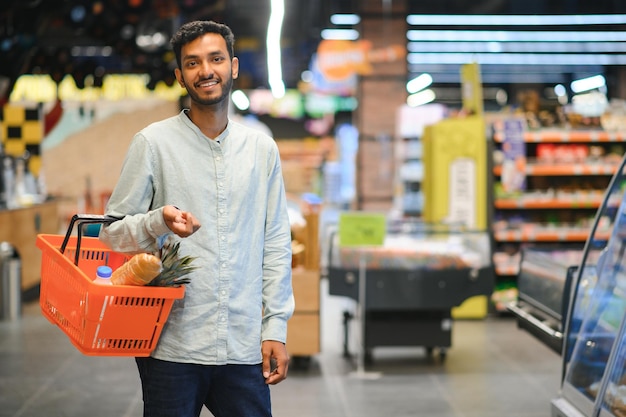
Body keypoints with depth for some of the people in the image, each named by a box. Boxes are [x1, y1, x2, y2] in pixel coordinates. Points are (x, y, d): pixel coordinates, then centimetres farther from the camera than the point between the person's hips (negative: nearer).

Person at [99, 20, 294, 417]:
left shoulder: (262, 148, 9)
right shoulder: (154, 142, 0)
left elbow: (276, 244, 11)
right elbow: (112, 233, 1)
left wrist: (275, 328, 5)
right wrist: (160, 222, -20)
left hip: (244, 348, 2)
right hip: (172, 345, -2)